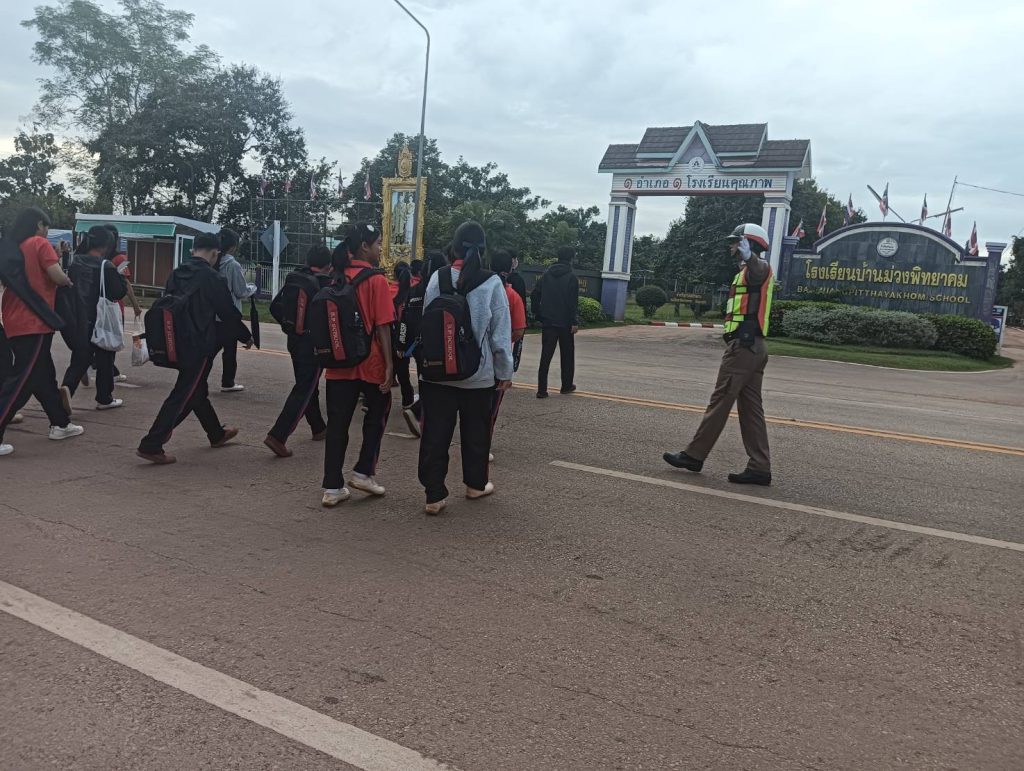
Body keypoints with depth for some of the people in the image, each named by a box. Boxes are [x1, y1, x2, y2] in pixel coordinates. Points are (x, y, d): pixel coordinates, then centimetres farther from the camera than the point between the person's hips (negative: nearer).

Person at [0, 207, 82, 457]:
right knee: (21, 381, -7)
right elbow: (57, 275, -16)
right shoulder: (39, 243, -7)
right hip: (34, 323, -8)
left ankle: (60, 424, 27)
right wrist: (69, 281, 4)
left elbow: (24, 279, 17)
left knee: (44, 375, 18)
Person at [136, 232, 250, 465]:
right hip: (199, 345, -8)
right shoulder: (211, 278, -14)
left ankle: (217, 434, 37)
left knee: (197, 390, 20)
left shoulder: (176, 274, 7)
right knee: (182, 394, -4)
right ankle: (151, 445, -6)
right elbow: (228, 312, -9)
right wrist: (246, 336, 5)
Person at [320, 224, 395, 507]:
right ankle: (363, 472, 15)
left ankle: (333, 487, 11)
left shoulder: (338, 279, 6)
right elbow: (382, 326, -14)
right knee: (377, 413, 17)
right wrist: (389, 363, -10)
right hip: (370, 362, -5)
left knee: (337, 422, 8)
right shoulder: (376, 280, -10)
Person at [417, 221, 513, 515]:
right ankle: (475, 484, 32)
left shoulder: (438, 278, -3)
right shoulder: (491, 283, -10)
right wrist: (505, 372, 3)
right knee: (476, 432, 16)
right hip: (479, 374, -1)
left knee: (435, 433, 6)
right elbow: (501, 333, -7)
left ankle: (434, 495, 7)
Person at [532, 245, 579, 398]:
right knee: (567, 355, 12)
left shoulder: (546, 275, 8)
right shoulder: (571, 277, -7)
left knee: (546, 356, 1)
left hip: (547, 322, 4)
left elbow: (534, 295, 7)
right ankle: (567, 385, 20)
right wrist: (575, 322, -11)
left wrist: (537, 315, 12)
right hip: (565, 323, -3)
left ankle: (542, 390, -5)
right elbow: (573, 302, -13)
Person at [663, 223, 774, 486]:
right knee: (751, 407, 7)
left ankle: (694, 456, 4)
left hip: (742, 346, -10)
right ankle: (759, 467, 6)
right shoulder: (751, 273, 23)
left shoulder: (755, 269, -8)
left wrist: (749, 256, -55)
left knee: (720, 403, -4)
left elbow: (759, 267, -35)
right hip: (754, 347, 10)